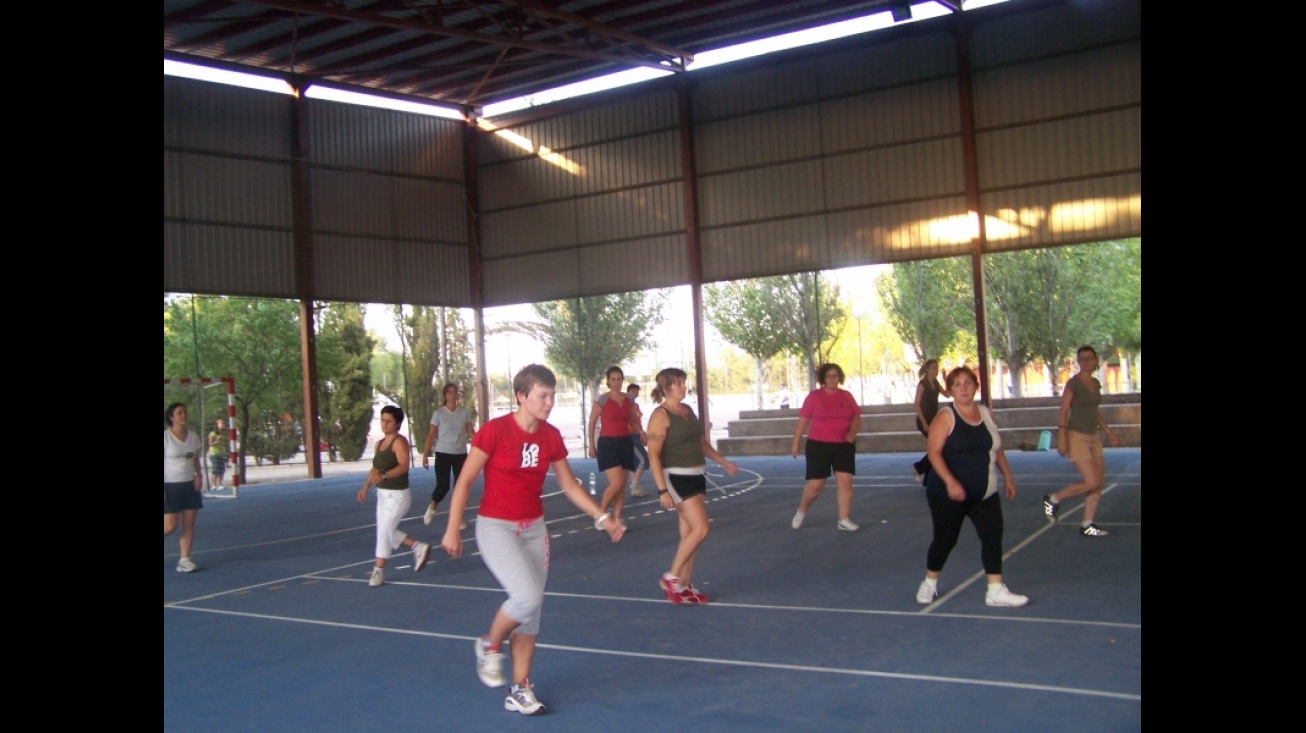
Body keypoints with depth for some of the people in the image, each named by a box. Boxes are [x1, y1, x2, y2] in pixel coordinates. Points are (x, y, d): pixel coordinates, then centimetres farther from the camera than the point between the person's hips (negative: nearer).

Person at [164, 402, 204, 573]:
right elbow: (164, 463, -10)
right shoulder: (166, 437, -9)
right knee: (170, 526, -7)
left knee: (189, 524, 0)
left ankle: (185, 559, 5)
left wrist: (199, 476, 0)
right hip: (171, 486, -5)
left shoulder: (193, 436, 7)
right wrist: (163, 490, -14)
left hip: (190, 485, 5)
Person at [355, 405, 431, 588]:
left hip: (397, 495, -9)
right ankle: (419, 547, 28)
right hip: (382, 494, 9)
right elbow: (375, 468, 17)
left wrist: (384, 476, -40)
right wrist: (365, 487, 6)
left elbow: (404, 466, -27)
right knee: (387, 532, 12)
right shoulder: (379, 443, 12)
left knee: (384, 532, -6)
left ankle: (378, 572, 4)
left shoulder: (399, 442, -13)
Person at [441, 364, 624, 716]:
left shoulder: (551, 436, 1)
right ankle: (489, 645, 8)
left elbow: (569, 484, 11)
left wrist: (602, 518, 5)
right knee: (528, 596, -22)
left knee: (532, 610, 7)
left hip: (534, 528, 6)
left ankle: (520, 690, 19)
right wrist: (452, 529, -12)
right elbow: (465, 480, -10)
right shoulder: (495, 430, -15)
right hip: (495, 526, -6)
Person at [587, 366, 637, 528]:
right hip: (607, 443, -6)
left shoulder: (629, 400, 7)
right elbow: (592, 423, -3)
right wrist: (591, 445, -6)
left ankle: (617, 518, 14)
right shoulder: (602, 399, -7)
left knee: (622, 485, 6)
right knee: (616, 483, -15)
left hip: (625, 443, 6)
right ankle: (600, 513, 5)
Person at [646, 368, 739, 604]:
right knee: (700, 529, -15)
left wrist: (724, 463, 22)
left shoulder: (687, 410, 13)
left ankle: (684, 587, 17)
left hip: (697, 476, 8)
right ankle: (671, 578, -3)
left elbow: (702, 443, 25)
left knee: (689, 533, 10)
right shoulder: (660, 415, -13)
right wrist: (662, 490, -23)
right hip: (676, 478, -8)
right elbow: (653, 455, -18)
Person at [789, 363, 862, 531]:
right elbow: (803, 421, 0)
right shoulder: (814, 396, -3)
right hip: (818, 445, -3)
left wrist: (853, 432, -11)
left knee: (845, 481, -5)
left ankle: (844, 520, 3)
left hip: (843, 445, 3)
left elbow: (857, 419, 10)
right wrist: (795, 444, -1)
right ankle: (802, 511, 25)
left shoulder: (847, 396, 5)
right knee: (816, 484, -2)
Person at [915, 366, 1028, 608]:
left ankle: (995, 590, 6)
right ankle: (929, 583, 26)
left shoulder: (986, 413, 7)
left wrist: (1008, 477, 16)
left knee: (993, 535, -2)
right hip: (949, 493, -5)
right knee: (945, 539, 4)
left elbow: (997, 448, 18)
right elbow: (934, 453, -19)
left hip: (985, 493, 5)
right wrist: (950, 482, -29)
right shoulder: (945, 417, -11)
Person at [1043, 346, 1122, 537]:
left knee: (1099, 481, 3)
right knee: (1092, 482, -12)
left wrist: (1109, 433, 17)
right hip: (1077, 436, -8)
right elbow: (1063, 412, -13)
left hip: (1094, 437, 8)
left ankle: (1087, 525, 11)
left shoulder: (1096, 383, 11)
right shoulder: (1073, 383, -10)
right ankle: (1053, 500, 6)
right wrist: (1062, 439, -20)